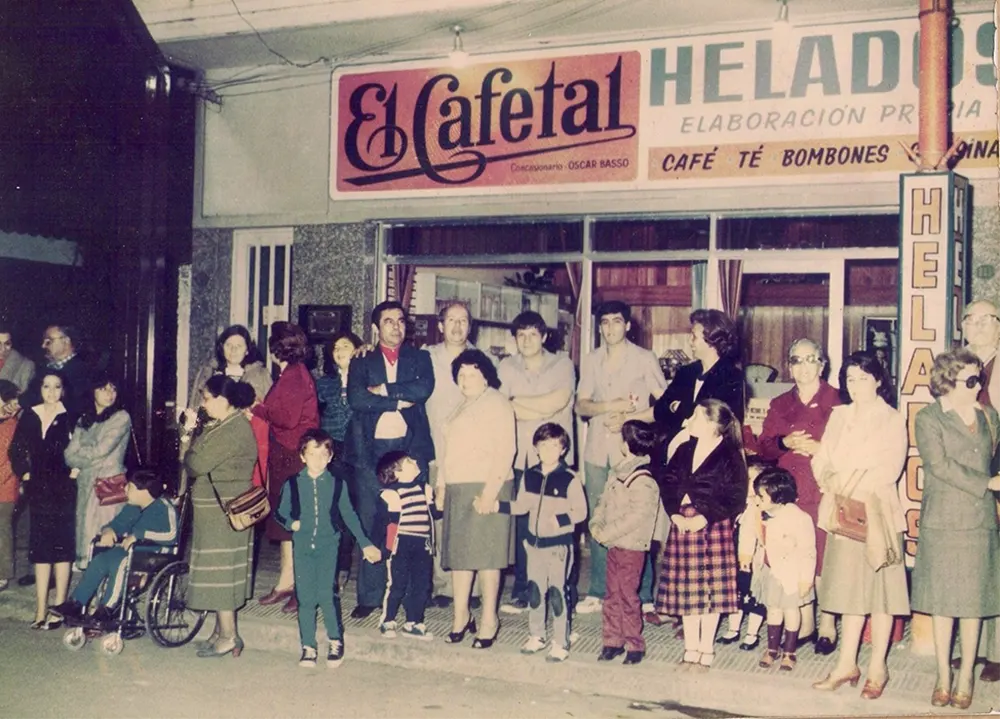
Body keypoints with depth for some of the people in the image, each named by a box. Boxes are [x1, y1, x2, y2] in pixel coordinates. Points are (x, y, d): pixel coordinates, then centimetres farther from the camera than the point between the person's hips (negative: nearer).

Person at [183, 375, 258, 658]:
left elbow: (198, 464, -22)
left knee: (219, 571, -4)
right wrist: (192, 434, 1)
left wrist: (188, 449, -2)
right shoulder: (219, 425, 14)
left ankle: (228, 636, 2)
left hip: (223, 511, -10)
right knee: (219, 571, 14)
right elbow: (197, 461, 13)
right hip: (214, 508, 10)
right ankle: (222, 632, 22)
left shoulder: (234, 429, -20)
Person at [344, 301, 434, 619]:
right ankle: (369, 596, 6)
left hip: (410, 448, 0)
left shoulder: (420, 358, 13)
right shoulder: (362, 362, 12)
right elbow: (355, 398, -6)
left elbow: (424, 388, -7)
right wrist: (399, 401, -8)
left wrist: (383, 389, -5)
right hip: (371, 449, 0)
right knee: (369, 523, 0)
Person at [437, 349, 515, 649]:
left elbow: (505, 450, -14)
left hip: (485, 489, -8)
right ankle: (461, 615, 16)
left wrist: (490, 491, -21)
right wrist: (441, 483, 13)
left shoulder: (495, 403, -6)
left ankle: (489, 620, 2)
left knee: (485, 555, -5)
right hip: (457, 490, 8)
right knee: (458, 553, 9)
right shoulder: (463, 407, 21)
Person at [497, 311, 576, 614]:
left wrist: (517, 401, -1)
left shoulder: (562, 365, 5)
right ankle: (522, 591, 11)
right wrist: (541, 409, -6)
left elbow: (557, 402, -10)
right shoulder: (506, 368, 12)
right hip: (519, 457, 2)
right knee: (521, 524, 1)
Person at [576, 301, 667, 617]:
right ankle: (597, 592, 15)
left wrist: (629, 418, -12)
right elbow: (581, 405, 7)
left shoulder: (644, 359, 2)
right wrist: (609, 406, -11)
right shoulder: (592, 361, 12)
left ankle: (643, 596, 3)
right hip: (597, 449, 4)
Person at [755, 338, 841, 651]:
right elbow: (763, 447, 11)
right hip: (788, 492, 4)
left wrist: (819, 448, -14)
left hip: (824, 491, -4)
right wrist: (786, 443, -6)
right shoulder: (780, 405, 16)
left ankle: (827, 625, 6)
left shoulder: (837, 401, 3)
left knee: (824, 557, -5)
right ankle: (804, 622, 16)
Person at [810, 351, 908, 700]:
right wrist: (829, 479, -13)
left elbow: (889, 467, -12)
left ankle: (877, 667, 8)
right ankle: (847, 664, 15)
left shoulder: (893, 420, -1)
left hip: (877, 512, -4)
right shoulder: (839, 415, 14)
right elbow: (821, 458, 7)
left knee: (878, 586, 0)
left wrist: (851, 485, -17)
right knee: (849, 587, 9)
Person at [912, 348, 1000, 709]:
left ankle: (965, 679, 14)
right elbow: (940, 465, -12)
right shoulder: (928, 419, -4)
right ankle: (943, 678, 13)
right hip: (943, 521, -3)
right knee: (943, 601, 3)